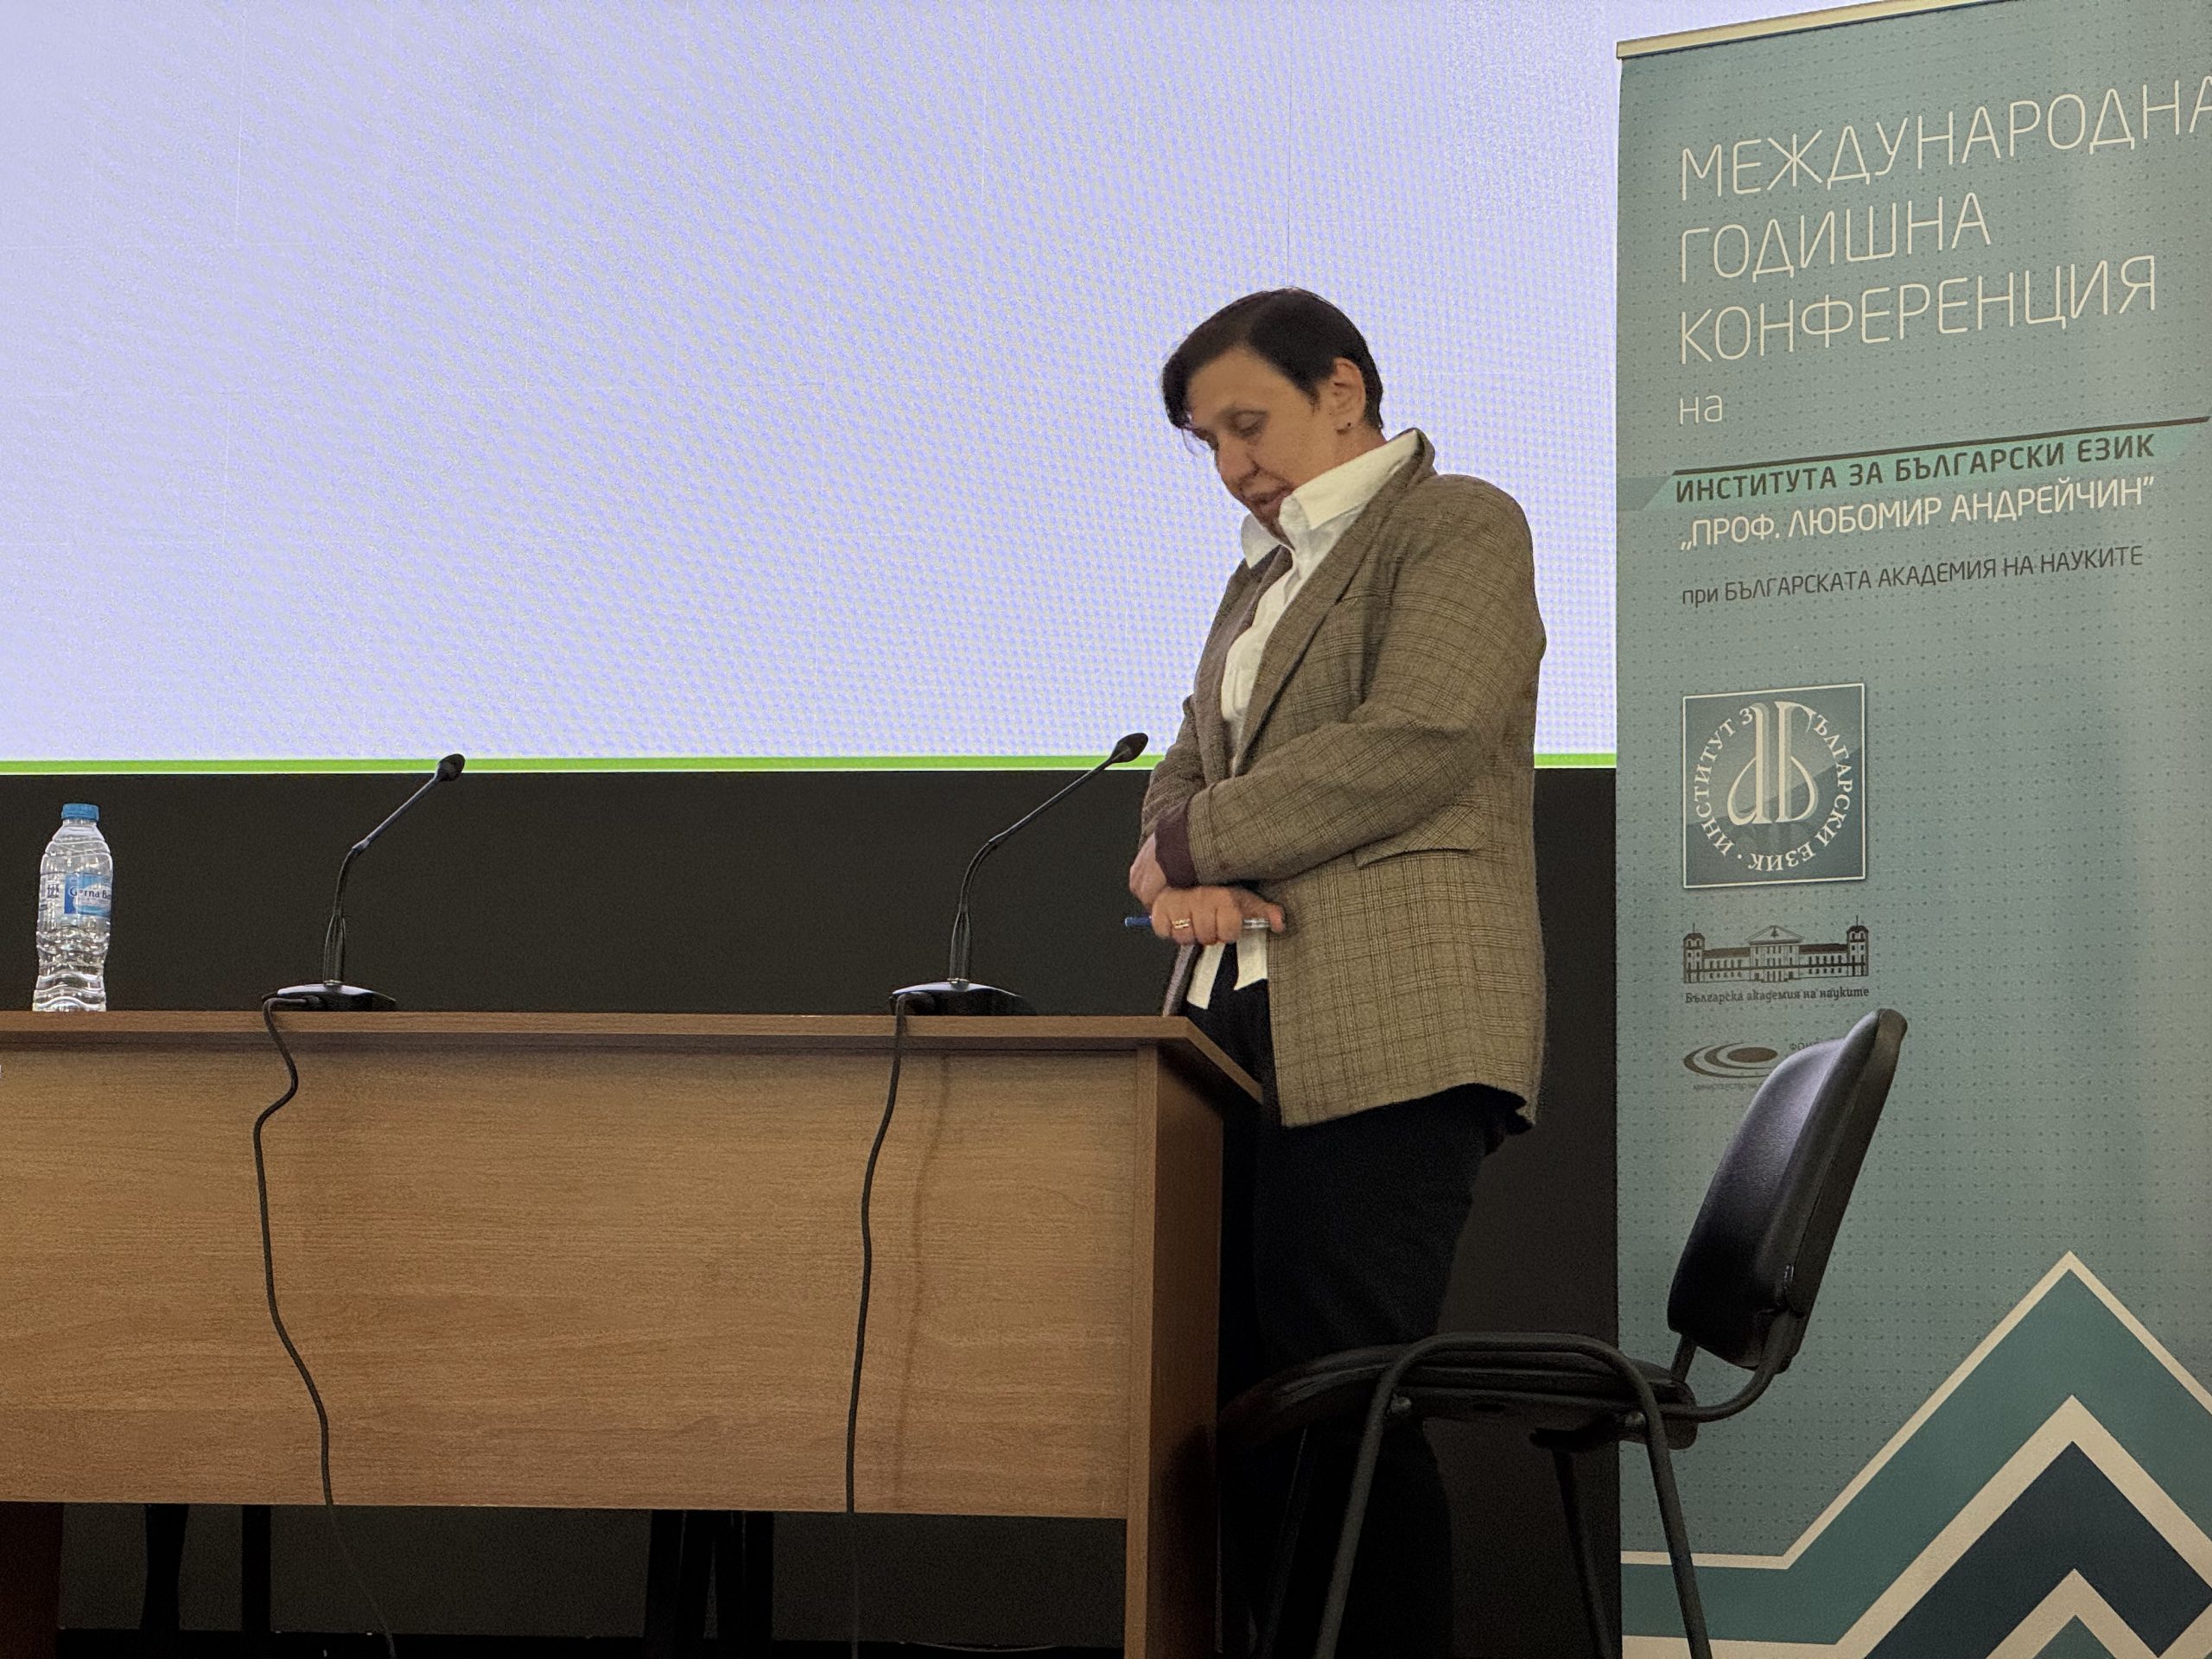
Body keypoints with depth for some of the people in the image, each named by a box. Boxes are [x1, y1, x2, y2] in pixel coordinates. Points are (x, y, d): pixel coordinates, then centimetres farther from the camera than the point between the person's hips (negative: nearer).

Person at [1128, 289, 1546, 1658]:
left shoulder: (1459, 524, 1)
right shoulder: (1265, 575, 27)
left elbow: (1419, 739, -13)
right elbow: (1193, 763, 23)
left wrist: (1187, 847, -7)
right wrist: (1181, 875, -2)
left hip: (1384, 1033, -8)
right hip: (1247, 1029, 8)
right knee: (1235, 1400, 3)